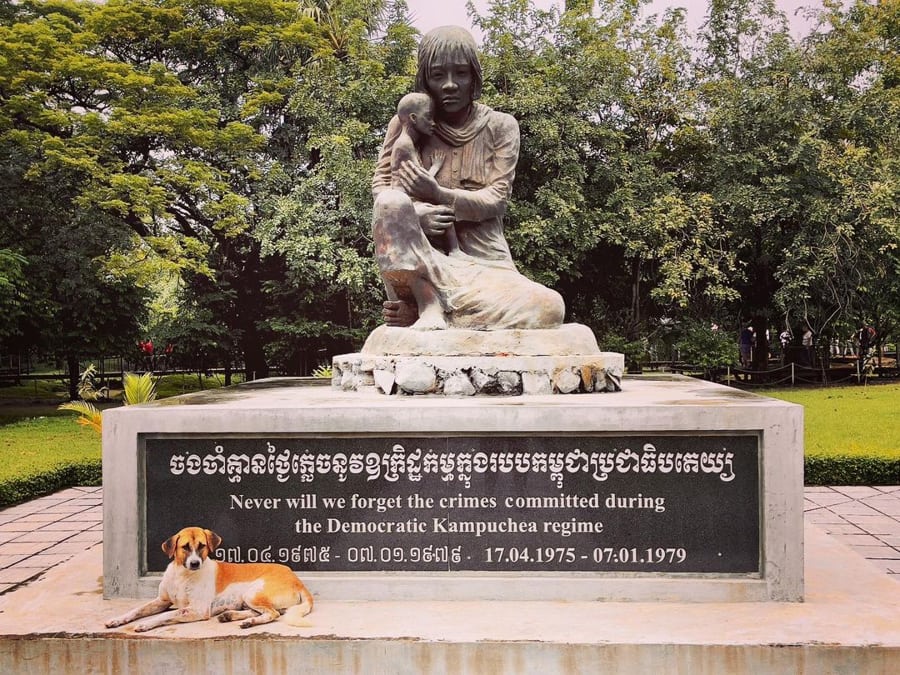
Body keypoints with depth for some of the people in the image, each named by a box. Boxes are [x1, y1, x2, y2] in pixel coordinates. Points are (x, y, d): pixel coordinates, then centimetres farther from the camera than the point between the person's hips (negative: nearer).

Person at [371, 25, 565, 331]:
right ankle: (429, 305, -25)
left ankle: (416, 309, -26)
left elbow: (496, 198, -4)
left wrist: (439, 195, -22)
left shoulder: (500, 126, 6)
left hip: (483, 264, 2)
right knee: (391, 203, -33)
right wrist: (414, 213, -18)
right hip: (418, 263, -1)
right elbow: (381, 185, 5)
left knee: (550, 307, -30)